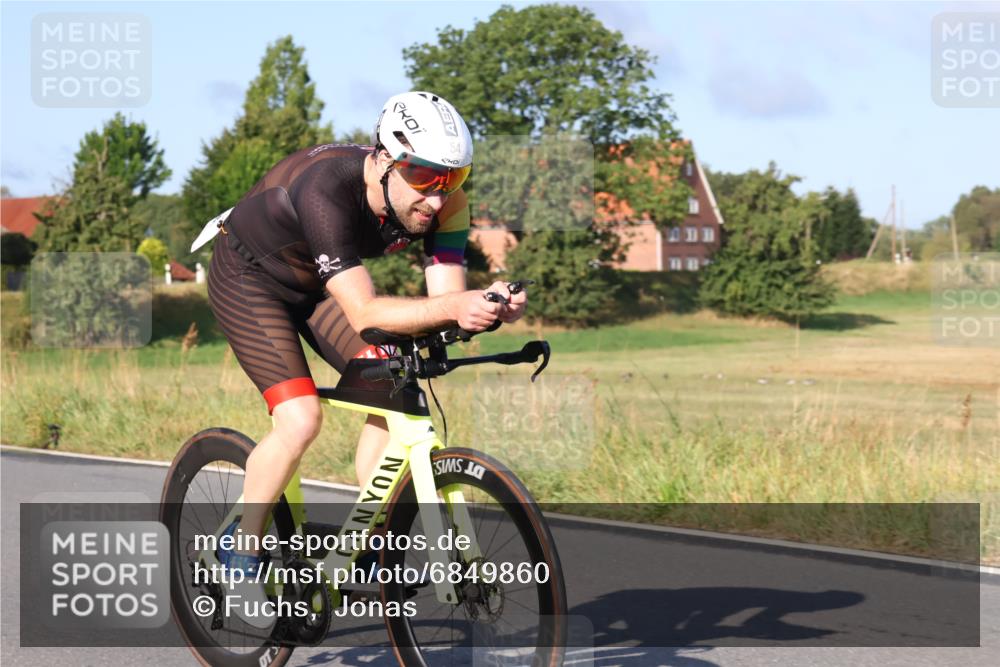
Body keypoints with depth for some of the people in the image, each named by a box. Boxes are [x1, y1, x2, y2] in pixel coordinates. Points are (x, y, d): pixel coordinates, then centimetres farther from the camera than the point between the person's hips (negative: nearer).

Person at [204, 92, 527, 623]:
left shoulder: (442, 202, -23)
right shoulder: (328, 190, -40)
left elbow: (446, 295, -25)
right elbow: (364, 314, -43)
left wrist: (487, 308, -47)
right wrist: (453, 306, -57)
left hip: (315, 281, 6)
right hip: (249, 276, -6)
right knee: (300, 418, -22)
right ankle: (242, 548, -1)